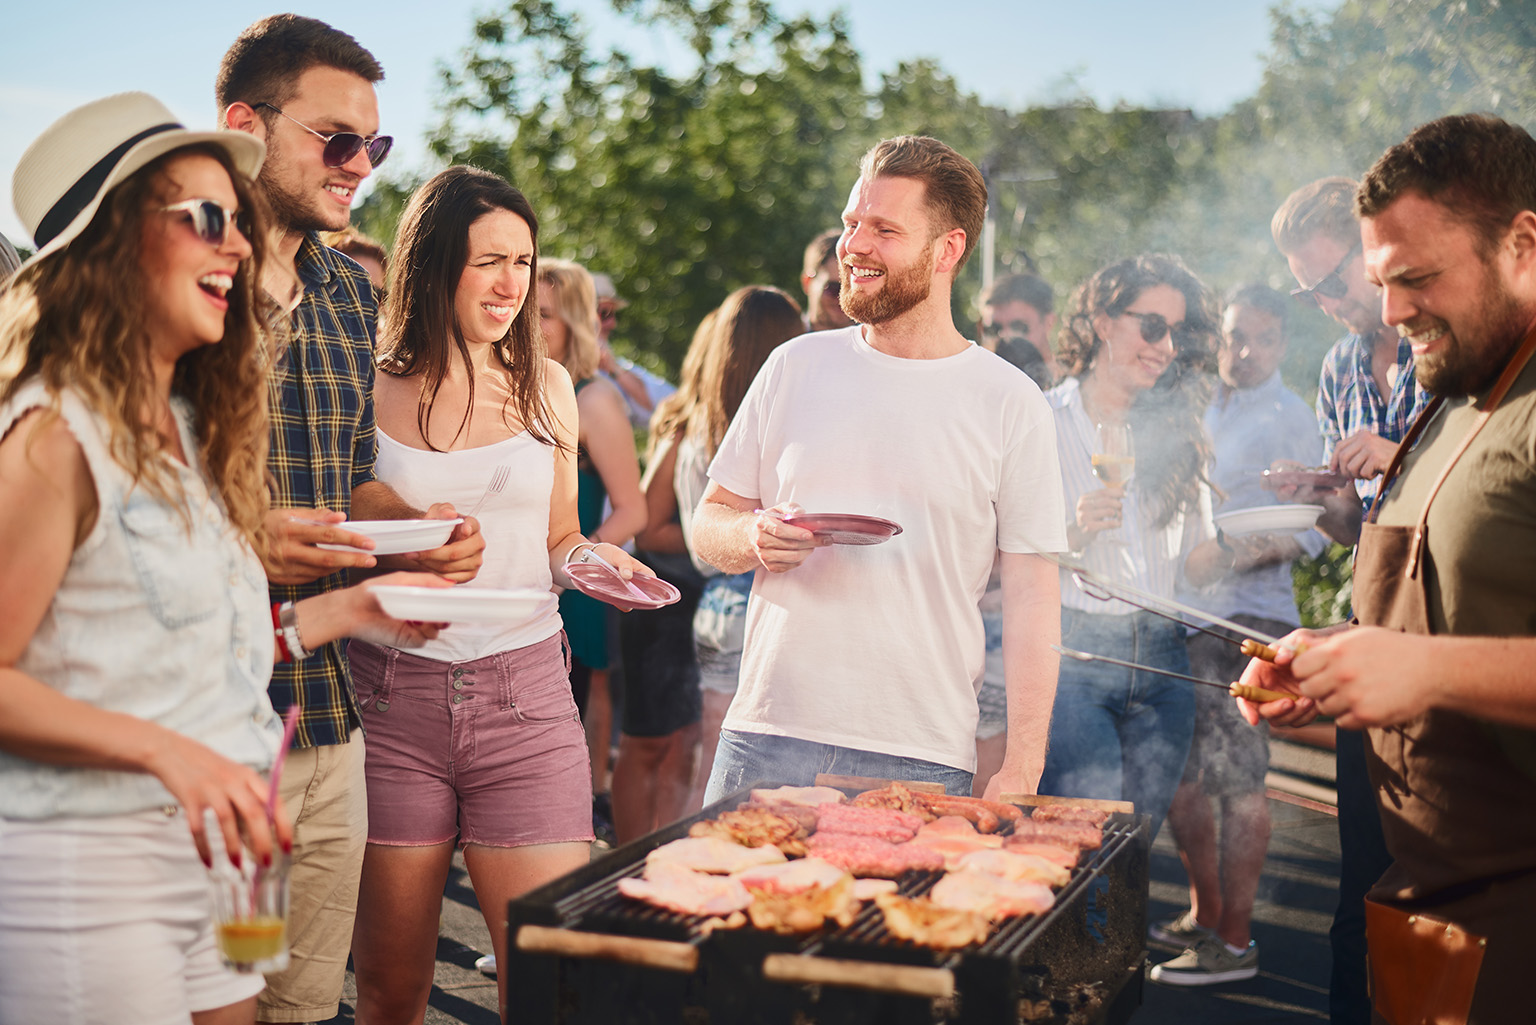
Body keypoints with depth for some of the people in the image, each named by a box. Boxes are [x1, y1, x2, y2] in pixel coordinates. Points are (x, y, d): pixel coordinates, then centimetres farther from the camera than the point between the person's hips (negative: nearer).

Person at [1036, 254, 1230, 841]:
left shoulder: (1178, 433, 15)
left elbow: (1196, 566, 12)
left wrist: (1236, 543, -7)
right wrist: (1071, 533, -20)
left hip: (1159, 661, 4)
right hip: (1067, 655, -4)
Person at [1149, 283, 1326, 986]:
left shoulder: (1288, 415, -4)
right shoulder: (1203, 410, 17)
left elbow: (1317, 520, -8)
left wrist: (1267, 546, -25)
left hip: (1248, 614, -8)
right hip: (1183, 611, 8)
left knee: (1237, 780, -6)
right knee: (1179, 772, 11)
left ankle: (1234, 942, 2)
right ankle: (1202, 914, 25)